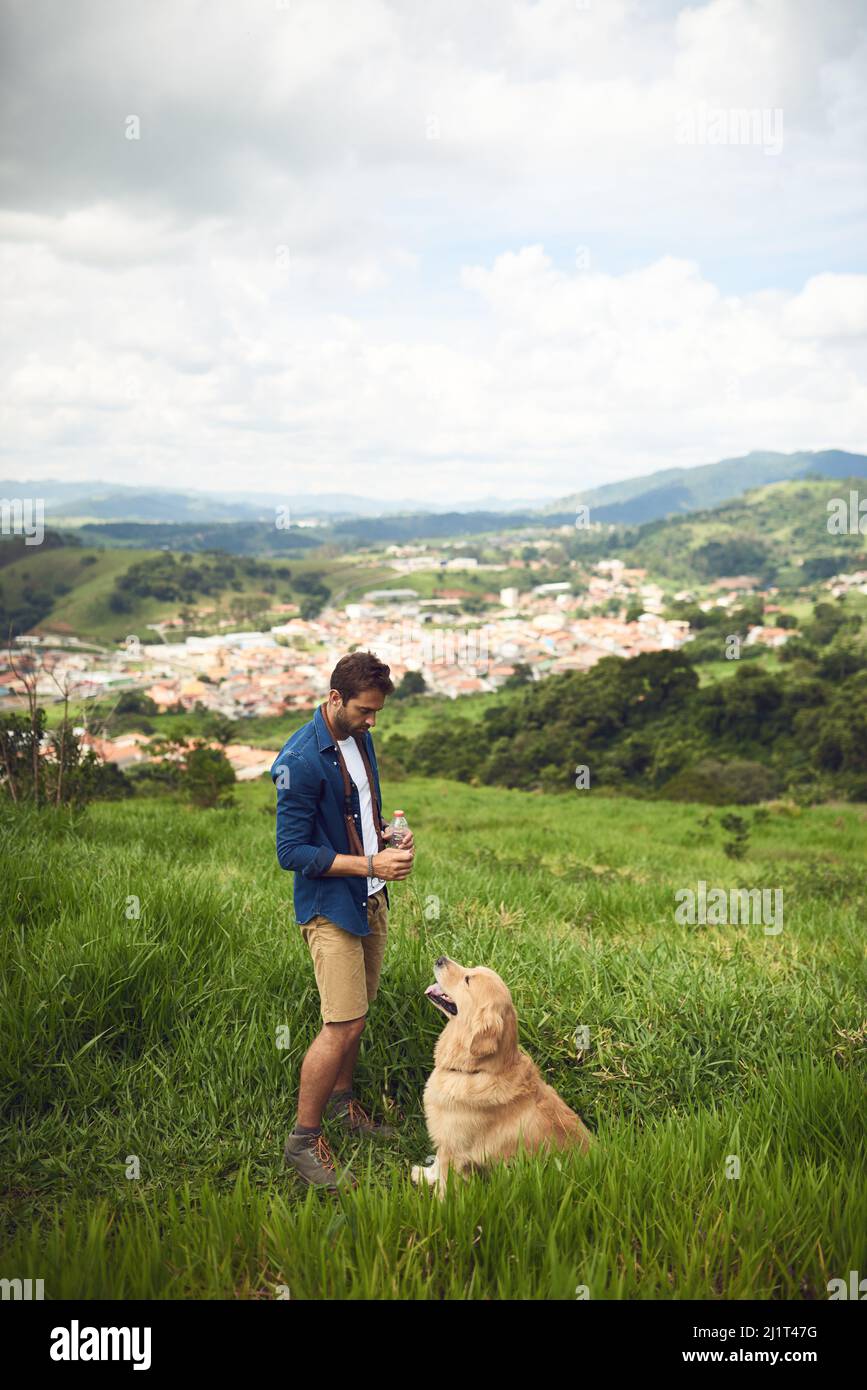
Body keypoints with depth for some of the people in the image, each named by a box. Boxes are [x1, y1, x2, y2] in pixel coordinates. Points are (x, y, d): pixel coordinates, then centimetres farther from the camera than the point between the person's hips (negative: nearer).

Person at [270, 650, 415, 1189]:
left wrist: (388, 835, 0)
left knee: (357, 1015, 16)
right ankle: (304, 1140, 4)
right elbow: (292, 851, -21)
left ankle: (341, 1101, 35)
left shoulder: (360, 738, 6)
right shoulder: (300, 760, -21)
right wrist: (370, 864, -23)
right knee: (343, 1025, -10)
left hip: (371, 901, 8)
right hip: (330, 907, -8)